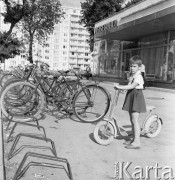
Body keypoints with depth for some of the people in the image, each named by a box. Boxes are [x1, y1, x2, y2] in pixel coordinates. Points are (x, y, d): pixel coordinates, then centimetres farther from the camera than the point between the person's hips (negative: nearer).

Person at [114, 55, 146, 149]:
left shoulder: (138, 76, -15)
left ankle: (137, 142, -9)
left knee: (134, 120, -12)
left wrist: (120, 87, -29)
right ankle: (134, 139, 21)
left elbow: (132, 86, -28)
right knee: (132, 120, 12)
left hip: (137, 97, -10)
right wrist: (120, 86, 11)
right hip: (130, 96, 10)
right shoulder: (132, 75, 15)